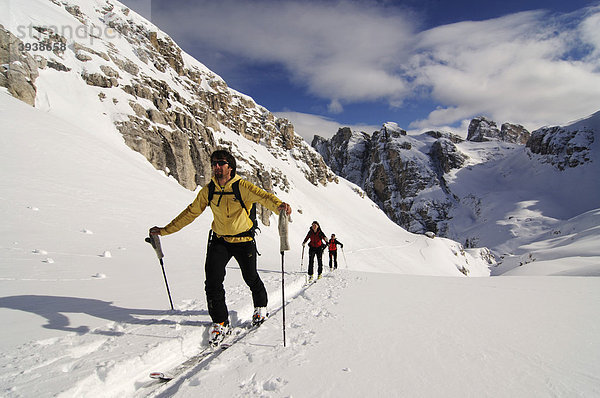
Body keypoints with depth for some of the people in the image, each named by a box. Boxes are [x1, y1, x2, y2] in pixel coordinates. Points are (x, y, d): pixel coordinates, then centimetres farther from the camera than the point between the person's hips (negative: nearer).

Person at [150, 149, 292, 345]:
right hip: (219, 240, 3)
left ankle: (260, 306, 40)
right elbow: (190, 212, 5)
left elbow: (263, 196, -34)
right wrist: (165, 230, 5)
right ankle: (220, 322, 7)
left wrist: (279, 205, -56)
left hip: (244, 240, -3)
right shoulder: (208, 191, -4)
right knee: (213, 281, -10)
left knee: (251, 278, 10)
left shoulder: (242, 187, -17)